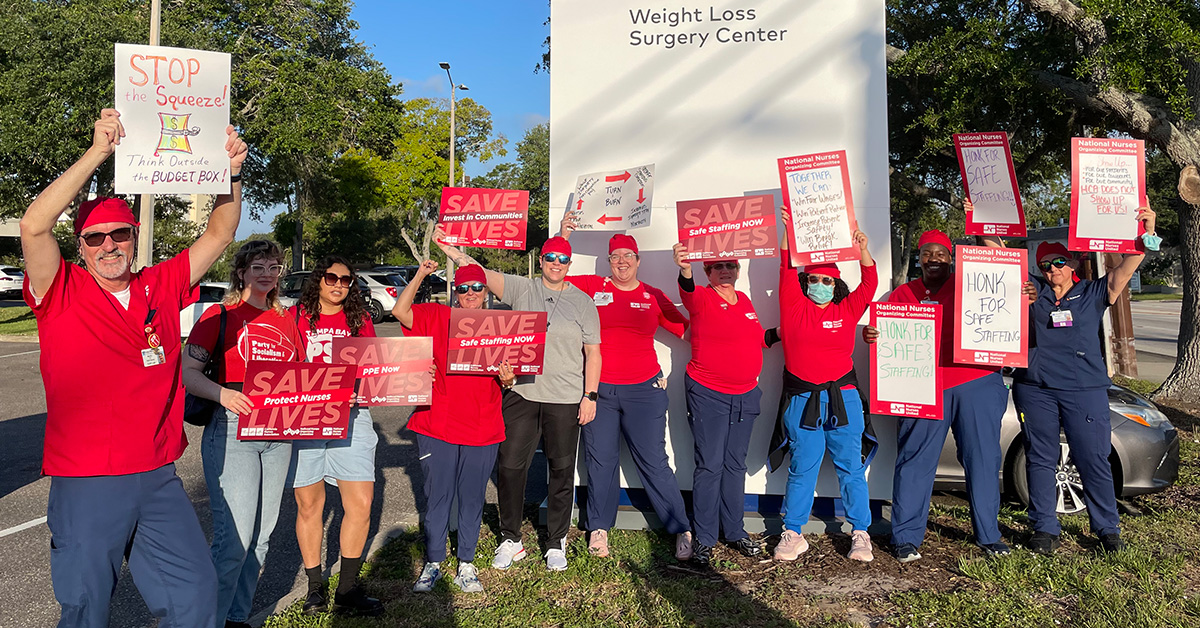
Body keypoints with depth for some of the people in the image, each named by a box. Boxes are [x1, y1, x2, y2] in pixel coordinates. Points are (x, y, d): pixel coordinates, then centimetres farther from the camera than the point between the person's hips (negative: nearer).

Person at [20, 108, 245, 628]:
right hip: (85, 485, -3)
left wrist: (231, 173, -10)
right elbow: (33, 227, -20)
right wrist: (97, 154, -23)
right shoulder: (61, 295, -4)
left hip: (158, 480, 3)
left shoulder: (161, 288, 6)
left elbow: (219, 235, 6)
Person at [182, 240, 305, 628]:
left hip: (278, 435, 6)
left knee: (261, 535, 11)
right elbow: (188, 372, -7)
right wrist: (223, 393, -26)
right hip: (232, 429, -5)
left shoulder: (286, 321, 15)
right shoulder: (220, 315, 0)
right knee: (235, 536, -10)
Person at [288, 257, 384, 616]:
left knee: (361, 503, -5)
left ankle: (348, 590, 9)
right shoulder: (296, 316, 7)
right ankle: (315, 588, 23)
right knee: (308, 505, 7)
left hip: (351, 415, 1)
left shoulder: (360, 320, 12)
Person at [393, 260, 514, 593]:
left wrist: (508, 379, -12)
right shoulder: (436, 317, 5)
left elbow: (507, 379, 10)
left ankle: (466, 565, 22)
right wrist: (420, 275, -10)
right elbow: (400, 311, -8)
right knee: (436, 496, 7)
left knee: (473, 498, 9)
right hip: (437, 425, -1)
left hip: (482, 430, 1)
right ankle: (433, 563, 21)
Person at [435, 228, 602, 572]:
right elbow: (480, 273, -6)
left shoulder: (582, 302, 5)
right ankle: (510, 540, 21)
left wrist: (590, 395, -3)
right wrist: (450, 249, -19)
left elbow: (592, 352, 4)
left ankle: (556, 542, 24)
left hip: (565, 400, -1)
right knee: (510, 467, 4)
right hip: (521, 394, 1)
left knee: (562, 471, 8)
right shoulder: (522, 289, 5)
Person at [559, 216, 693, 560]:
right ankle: (599, 528, 25)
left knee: (654, 461, 0)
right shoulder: (593, 287, 5)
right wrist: (563, 238, 2)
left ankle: (681, 530, 11)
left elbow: (689, 329, 10)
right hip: (599, 390, 1)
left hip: (644, 390, 0)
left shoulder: (653, 296, 7)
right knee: (600, 460, 9)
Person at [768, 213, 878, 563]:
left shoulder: (847, 310, 9)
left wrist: (862, 250, -10)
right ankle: (792, 534, 13)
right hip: (801, 399, -1)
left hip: (842, 398, 1)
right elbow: (787, 269, -3)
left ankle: (860, 534, 16)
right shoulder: (794, 307, 5)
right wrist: (789, 231, -12)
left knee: (850, 466, 5)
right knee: (802, 467, 3)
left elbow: (870, 284, 2)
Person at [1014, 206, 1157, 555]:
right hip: (1035, 388, 1)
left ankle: (1107, 529, 16)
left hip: (1084, 389, -1)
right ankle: (1045, 529, 14)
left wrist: (1147, 234, -13)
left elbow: (1126, 268, -1)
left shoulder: (1093, 294, 9)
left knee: (1094, 460, 2)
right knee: (1040, 460, 5)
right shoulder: (1032, 291, 10)